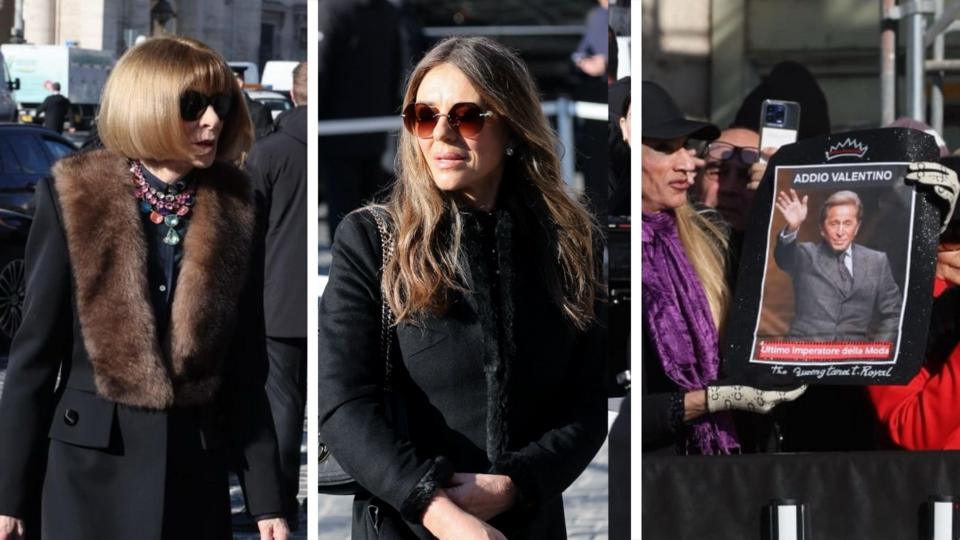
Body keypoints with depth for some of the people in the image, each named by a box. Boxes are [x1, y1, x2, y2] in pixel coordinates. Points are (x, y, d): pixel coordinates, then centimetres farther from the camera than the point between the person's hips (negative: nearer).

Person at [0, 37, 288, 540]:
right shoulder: (74, 201, -3)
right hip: (93, 468, -2)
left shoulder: (233, 214, 4)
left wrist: (265, 499, 2)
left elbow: (244, 368, 6)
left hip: (196, 468, 2)